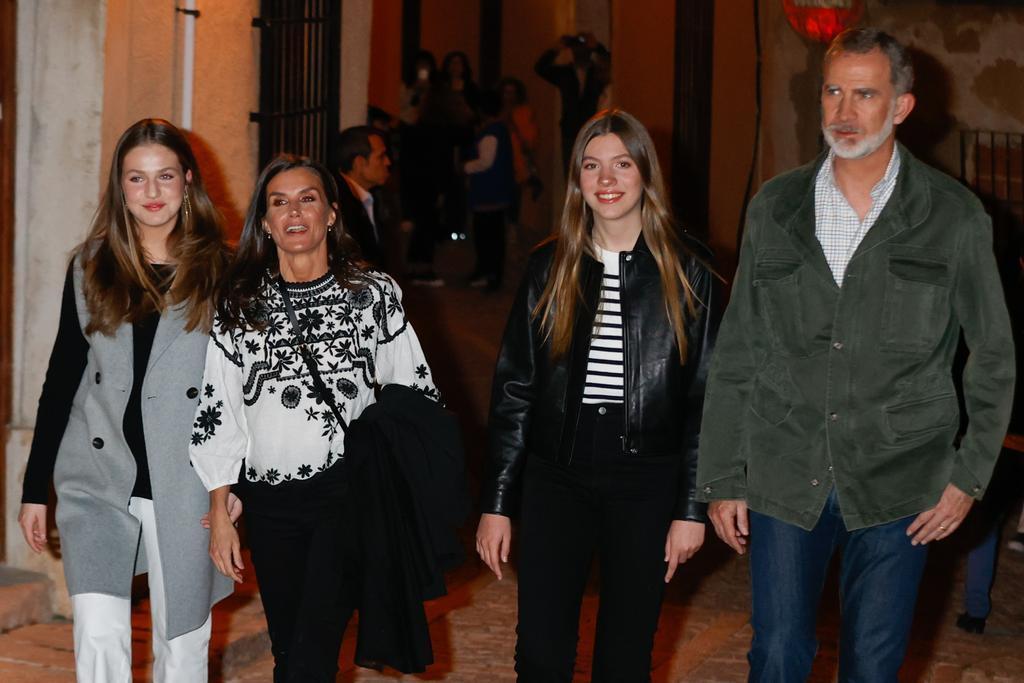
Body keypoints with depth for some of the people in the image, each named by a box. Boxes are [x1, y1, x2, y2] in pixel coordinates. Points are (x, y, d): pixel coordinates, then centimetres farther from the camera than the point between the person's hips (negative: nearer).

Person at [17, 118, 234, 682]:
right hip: (97, 480, 1)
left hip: (186, 485, -1)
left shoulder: (220, 271, 1)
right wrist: (35, 486, 9)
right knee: (99, 635, -11)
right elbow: (62, 377, 11)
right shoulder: (90, 266, 7)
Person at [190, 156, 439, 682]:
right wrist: (219, 515, 3)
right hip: (270, 499, 3)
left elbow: (412, 393, 6)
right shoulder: (239, 305, 6)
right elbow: (217, 412, 6)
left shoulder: (374, 293, 2)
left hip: (349, 491, -3)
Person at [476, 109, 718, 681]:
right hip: (555, 481, 1)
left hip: (645, 485, -1)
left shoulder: (686, 271, -1)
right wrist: (496, 503, 3)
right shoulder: (550, 268, 4)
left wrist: (692, 508, -5)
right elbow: (513, 391, 6)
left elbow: (706, 397, -1)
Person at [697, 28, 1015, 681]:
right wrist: (722, 479, 4)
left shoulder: (955, 217, -3)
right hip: (785, 477, 1)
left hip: (897, 486, -1)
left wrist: (970, 475, 0)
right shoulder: (775, 208, 3)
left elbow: (995, 358, 5)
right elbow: (736, 357, 6)